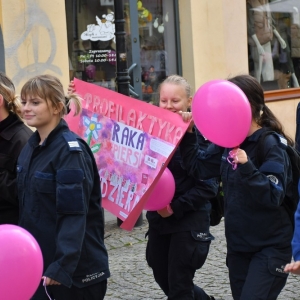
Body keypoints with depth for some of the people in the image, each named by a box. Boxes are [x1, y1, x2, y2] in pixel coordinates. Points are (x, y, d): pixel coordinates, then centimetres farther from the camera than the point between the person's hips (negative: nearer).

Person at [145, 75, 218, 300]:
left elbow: (208, 186, -15)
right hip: (158, 218, 6)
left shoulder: (199, 134, -13)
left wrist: (177, 207, -21)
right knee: (164, 280, 18)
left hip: (190, 222, -6)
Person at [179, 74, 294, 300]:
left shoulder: (271, 144, -16)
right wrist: (188, 135, 1)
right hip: (238, 244, 8)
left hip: (270, 247, -7)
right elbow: (198, 167, 14)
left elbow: (273, 196, -24)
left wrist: (246, 167, -36)